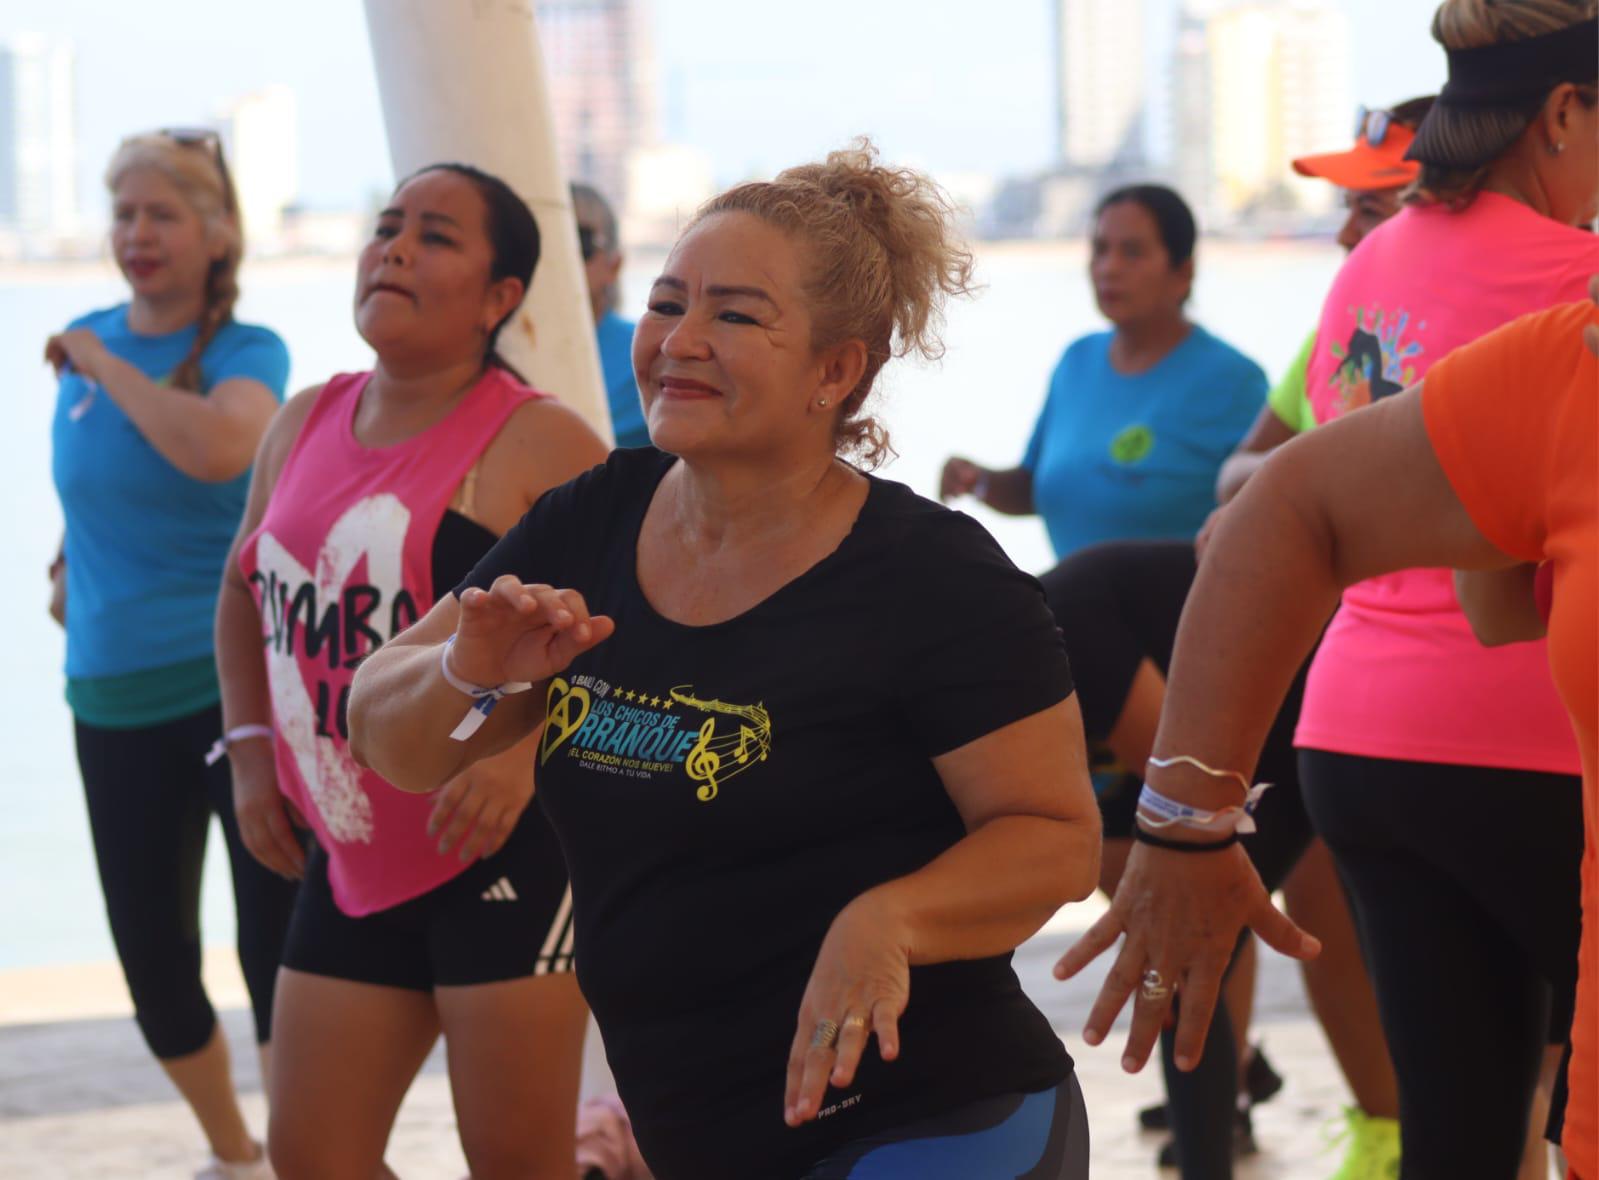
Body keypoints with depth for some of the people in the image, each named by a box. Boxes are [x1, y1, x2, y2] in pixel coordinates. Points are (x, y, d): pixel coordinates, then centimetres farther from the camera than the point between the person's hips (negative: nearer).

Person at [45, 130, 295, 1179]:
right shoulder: (82, 343, 6)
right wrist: (73, 561, 13)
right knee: (153, 961, 13)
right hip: (116, 698, 6)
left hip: (240, 687, -6)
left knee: (279, 949, -7)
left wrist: (108, 365, -21)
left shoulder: (245, 352, -9)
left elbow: (220, 447, -32)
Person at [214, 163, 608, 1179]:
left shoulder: (539, 444, -12)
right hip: (352, 863, 7)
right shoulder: (303, 426, 9)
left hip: (507, 855, -7)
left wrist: (524, 745, -30)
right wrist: (252, 751, 15)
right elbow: (246, 589, 25)